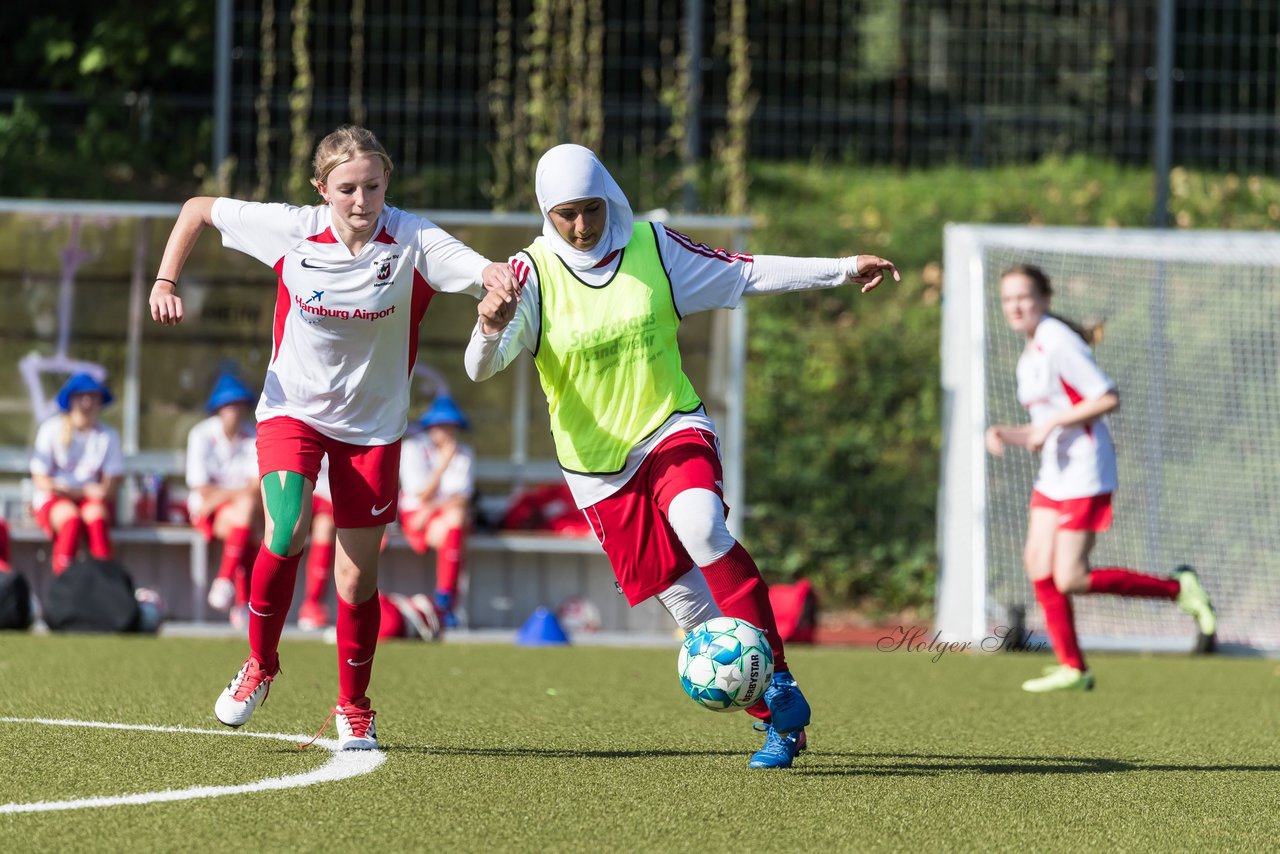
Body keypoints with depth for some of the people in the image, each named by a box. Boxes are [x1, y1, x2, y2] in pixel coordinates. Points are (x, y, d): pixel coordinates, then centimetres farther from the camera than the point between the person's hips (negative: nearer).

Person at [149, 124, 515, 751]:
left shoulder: (412, 240, -19)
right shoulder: (291, 230, -14)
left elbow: (484, 273, -34)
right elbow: (198, 210, 0)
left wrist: (505, 278, -57)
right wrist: (166, 282, -9)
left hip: (372, 424, 0)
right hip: (293, 410, 0)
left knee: (357, 577, 3)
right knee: (286, 534, -24)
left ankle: (353, 709, 28)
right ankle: (260, 665, 3)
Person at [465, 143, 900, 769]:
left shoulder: (653, 248, -3)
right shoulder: (534, 273, -9)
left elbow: (746, 274, 8)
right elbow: (482, 367, -19)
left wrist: (843, 270, 5)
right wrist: (490, 328, -43)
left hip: (673, 431, 0)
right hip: (598, 462, 0)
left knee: (700, 527, -32)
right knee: (686, 602, -1)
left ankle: (775, 679, -27)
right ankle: (774, 720, 13)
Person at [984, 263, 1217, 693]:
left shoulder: (1058, 343, -14)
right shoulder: (1030, 355, 15)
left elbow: (1108, 398, -20)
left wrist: (1053, 423, -21)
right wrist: (1004, 433, 4)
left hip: (1085, 472, -9)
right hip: (1054, 473, 9)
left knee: (1070, 579, -10)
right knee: (1038, 566, 2)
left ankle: (1178, 589, 2)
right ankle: (1071, 668, 8)